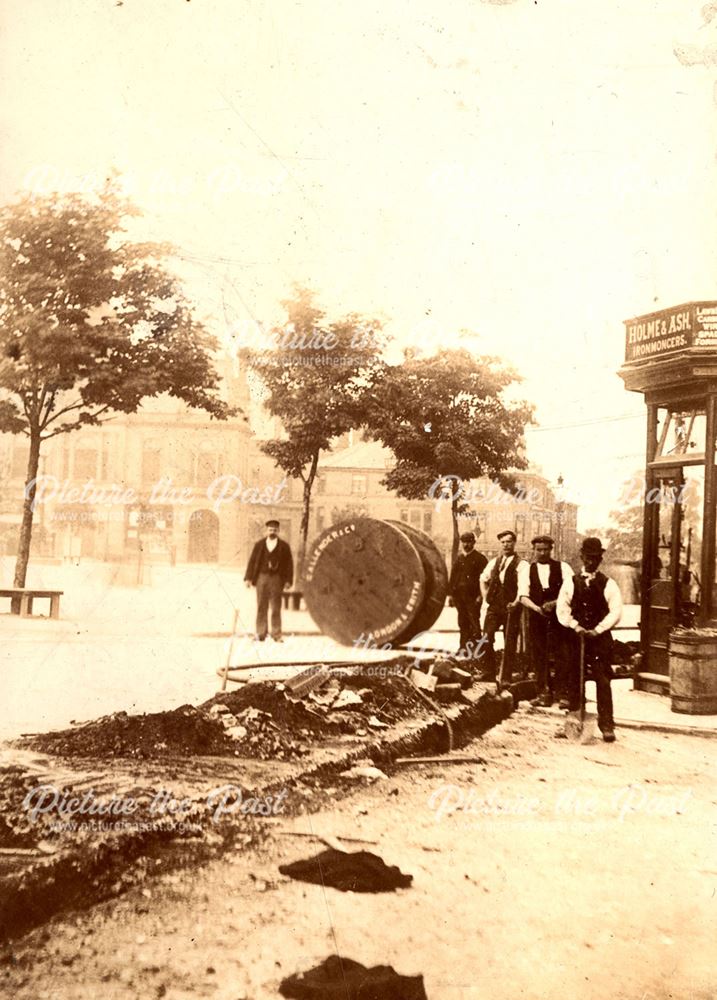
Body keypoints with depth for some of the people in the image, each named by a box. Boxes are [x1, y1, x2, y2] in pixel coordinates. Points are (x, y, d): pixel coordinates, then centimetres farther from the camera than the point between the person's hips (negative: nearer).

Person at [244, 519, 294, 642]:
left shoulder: (284, 546, 5)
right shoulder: (259, 544, 8)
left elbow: (289, 564, 2)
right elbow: (252, 561, 7)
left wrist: (288, 581, -5)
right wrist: (249, 578, 0)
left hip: (276, 578, -1)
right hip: (261, 577, 1)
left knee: (276, 608, 1)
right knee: (261, 607, 3)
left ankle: (276, 635, 5)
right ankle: (261, 634, 7)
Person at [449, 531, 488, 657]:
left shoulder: (480, 558, 0)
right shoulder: (459, 558, 16)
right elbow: (453, 576, 16)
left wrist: (480, 595, -12)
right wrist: (451, 593, 9)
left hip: (473, 596, -5)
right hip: (459, 595, 5)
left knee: (474, 622, -6)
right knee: (462, 622, 8)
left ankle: (476, 646, -3)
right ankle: (464, 646, 14)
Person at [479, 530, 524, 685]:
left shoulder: (521, 564, -7)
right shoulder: (494, 562, 11)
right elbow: (483, 579, 22)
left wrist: (516, 603, -22)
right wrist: (485, 596, 11)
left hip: (510, 608, -5)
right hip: (494, 606, 5)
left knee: (509, 644, 4)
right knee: (486, 639, 2)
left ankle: (506, 678, 12)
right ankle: (488, 671, 16)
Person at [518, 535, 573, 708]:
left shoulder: (563, 568, 3)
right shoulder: (527, 569, 7)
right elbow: (523, 596, -2)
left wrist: (555, 603, -20)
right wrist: (537, 608, -19)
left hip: (558, 616, -2)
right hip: (536, 617, 2)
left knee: (561, 655, -4)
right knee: (538, 656, 5)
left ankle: (561, 693, 3)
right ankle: (544, 693, 13)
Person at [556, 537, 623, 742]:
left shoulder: (608, 584, 2)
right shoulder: (571, 582, 7)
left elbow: (616, 611, -5)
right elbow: (562, 609, 3)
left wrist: (597, 630, -13)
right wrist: (576, 626, -10)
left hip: (600, 638, -2)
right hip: (576, 637, 2)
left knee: (603, 682, -6)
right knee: (573, 681, 6)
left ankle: (606, 725, -2)